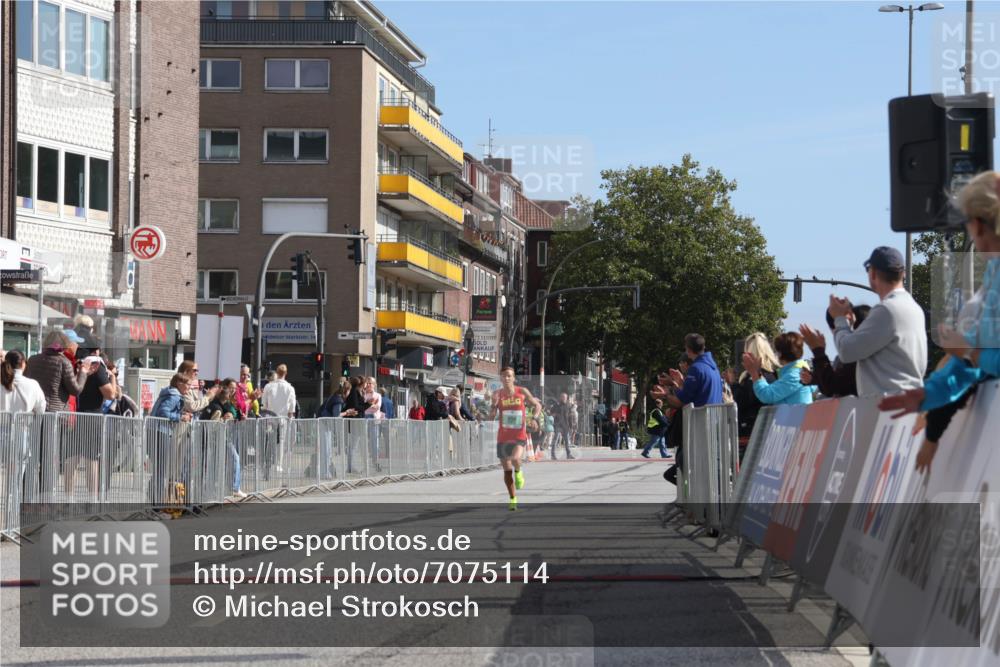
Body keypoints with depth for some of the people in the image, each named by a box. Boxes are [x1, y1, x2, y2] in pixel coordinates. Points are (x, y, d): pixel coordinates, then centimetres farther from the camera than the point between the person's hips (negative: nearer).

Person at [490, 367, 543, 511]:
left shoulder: (522, 392, -3)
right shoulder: (498, 394, -2)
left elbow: (537, 405, 10)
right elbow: (491, 417, -6)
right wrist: (495, 405, -23)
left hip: (519, 436, -2)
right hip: (503, 437, 2)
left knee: (515, 458, -31)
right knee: (507, 471, 7)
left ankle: (518, 472, 5)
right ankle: (513, 499, 23)